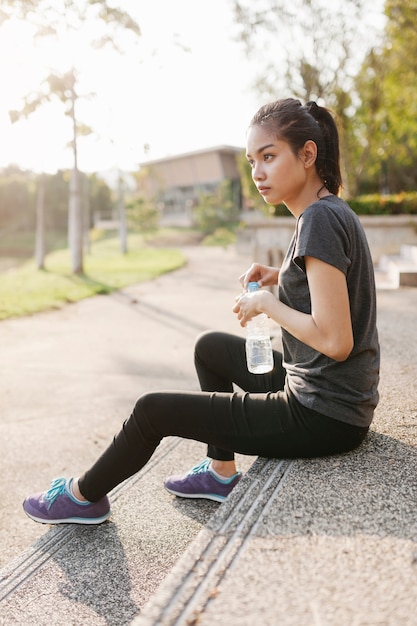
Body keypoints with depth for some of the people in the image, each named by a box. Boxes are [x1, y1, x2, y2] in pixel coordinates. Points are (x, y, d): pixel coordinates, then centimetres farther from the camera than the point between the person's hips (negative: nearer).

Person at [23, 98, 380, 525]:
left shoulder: (320, 220, -22)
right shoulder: (331, 212, 8)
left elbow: (335, 340, -27)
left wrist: (268, 303, -13)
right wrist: (277, 276, 6)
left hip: (323, 417, -10)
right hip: (322, 396, 10)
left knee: (152, 410, -2)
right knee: (210, 347, 26)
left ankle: (84, 497, 25)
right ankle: (221, 472, 30)